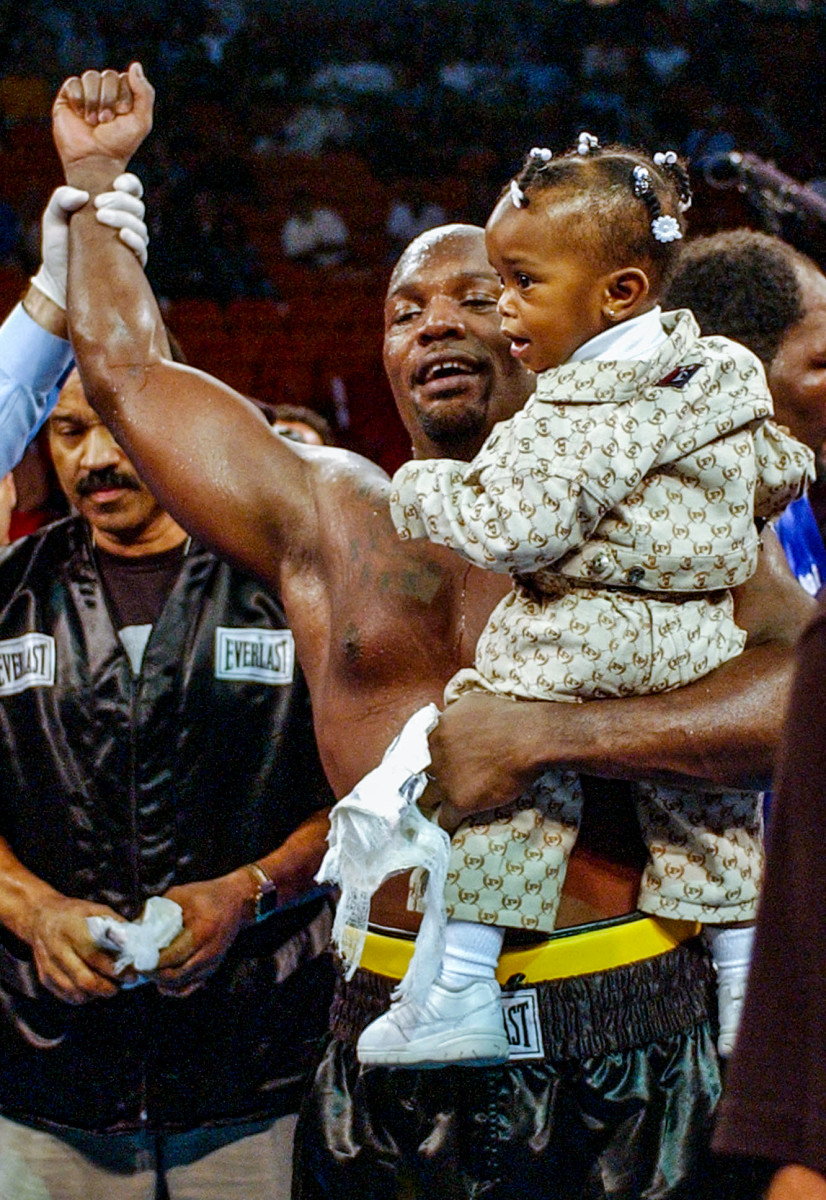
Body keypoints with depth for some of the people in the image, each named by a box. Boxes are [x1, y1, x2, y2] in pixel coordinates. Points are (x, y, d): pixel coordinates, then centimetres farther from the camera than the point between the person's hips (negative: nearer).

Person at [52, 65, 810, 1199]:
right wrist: (96, 174, 26)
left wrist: (541, 735, -17)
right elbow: (127, 367, 20)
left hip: (629, 1045, -2)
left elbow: (803, 688, -12)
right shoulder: (328, 518, 13)